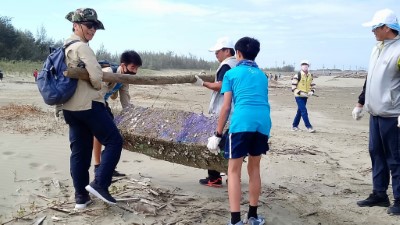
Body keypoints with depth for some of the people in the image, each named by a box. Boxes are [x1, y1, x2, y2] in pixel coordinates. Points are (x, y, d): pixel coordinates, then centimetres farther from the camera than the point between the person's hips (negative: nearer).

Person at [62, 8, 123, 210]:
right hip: (89, 105, -9)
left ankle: (81, 196, 14)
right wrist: (98, 87, 0)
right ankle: (99, 183, -6)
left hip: (70, 107, 9)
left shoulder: (64, 48, 16)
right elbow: (96, 76, -21)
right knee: (114, 141, 0)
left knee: (79, 150, 10)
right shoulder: (82, 47, -13)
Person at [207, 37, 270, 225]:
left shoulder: (231, 73, 12)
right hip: (263, 122, 5)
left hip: (242, 122, -4)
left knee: (234, 170, 3)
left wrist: (217, 134, 8)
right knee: (254, 168, 18)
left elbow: (226, 106, 5)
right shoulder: (262, 75, 25)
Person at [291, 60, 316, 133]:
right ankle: (309, 127, -9)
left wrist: (311, 91, -3)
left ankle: (294, 126, 25)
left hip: (305, 96, 7)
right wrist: (300, 93, -21)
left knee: (300, 111, 14)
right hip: (299, 96, -7)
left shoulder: (310, 75, 10)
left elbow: (312, 85, 18)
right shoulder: (298, 75, -11)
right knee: (304, 111, -11)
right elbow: (293, 86, -13)